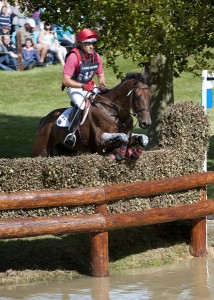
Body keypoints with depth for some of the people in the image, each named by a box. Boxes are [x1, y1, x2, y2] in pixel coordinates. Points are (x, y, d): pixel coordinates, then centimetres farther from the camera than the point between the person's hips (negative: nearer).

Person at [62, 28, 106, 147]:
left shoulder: (96, 57, -1)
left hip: (89, 86, 7)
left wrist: (102, 85, -12)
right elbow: (66, 80, -24)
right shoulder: (74, 57, -21)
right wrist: (83, 86, -32)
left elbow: (101, 75, 12)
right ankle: (72, 133, -32)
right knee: (81, 104, -33)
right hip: (74, 87, -7)